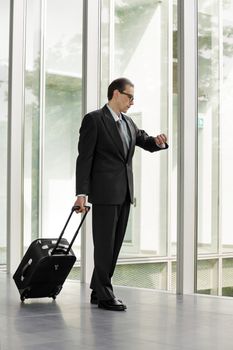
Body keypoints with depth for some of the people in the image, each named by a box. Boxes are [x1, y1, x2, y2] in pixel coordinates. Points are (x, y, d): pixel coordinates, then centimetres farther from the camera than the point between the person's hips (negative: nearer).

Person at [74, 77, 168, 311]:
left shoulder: (128, 123, 16)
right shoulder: (94, 120, -6)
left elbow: (146, 142, 22)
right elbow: (84, 158, -10)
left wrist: (158, 141, -3)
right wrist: (81, 193, -16)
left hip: (124, 193, 8)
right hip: (104, 193, -8)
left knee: (115, 244, 11)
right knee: (104, 244, -3)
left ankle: (98, 290, 21)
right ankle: (105, 296, 4)